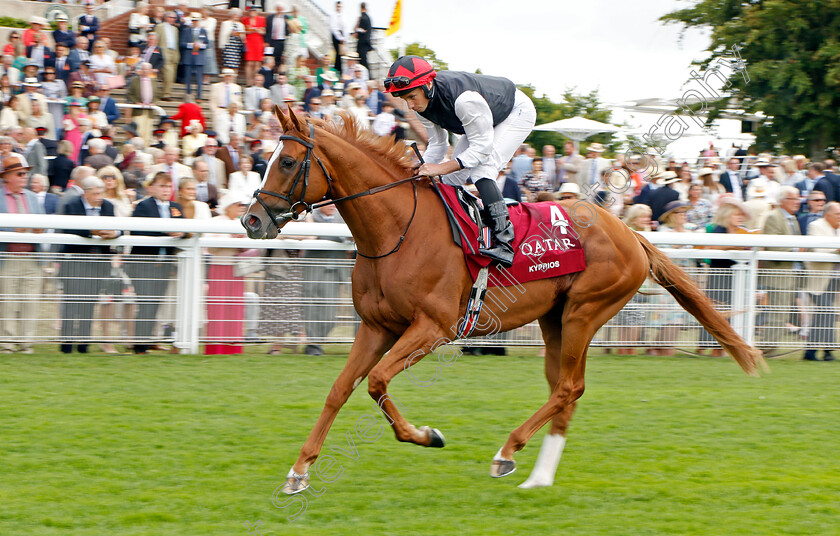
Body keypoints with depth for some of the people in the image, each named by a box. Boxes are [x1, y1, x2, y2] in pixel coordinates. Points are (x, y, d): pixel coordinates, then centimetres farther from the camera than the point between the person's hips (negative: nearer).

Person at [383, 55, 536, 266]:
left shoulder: (464, 98, -42)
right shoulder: (421, 102, -17)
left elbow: (482, 147, -36)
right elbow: (437, 144, -4)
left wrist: (441, 168, -44)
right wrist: (420, 172, -20)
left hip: (517, 113, -9)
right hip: (484, 119, 9)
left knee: (482, 170, -27)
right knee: (451, 178, 0)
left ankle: (505, 243, -32)